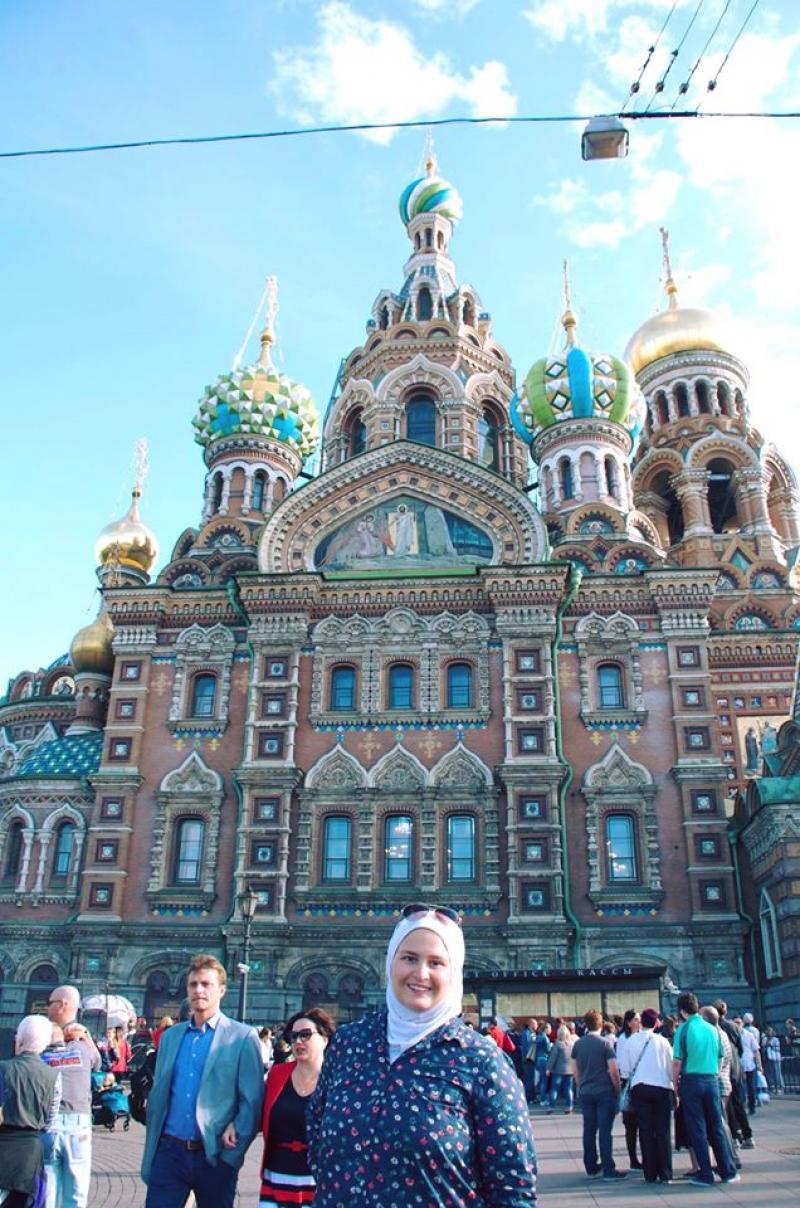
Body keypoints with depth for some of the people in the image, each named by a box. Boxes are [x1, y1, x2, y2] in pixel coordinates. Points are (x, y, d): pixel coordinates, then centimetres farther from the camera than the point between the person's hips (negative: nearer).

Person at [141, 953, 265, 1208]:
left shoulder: (243, 1038, -4)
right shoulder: (170, 1036, 10)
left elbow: (252, 1101, -7)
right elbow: (157, 1096, 11)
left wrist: (232, 1153, -13)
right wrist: (150, 1155, 7)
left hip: (214, 1156, -3)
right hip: (169, 1151, 3)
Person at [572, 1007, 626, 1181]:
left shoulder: (578, 1044, 5)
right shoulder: (605, 1043, -9)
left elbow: (576, 1070, 10)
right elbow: (613, 1070, -11)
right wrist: (617, 1089, 1)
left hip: (585, 1093, 4)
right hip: (604, 1092, -4)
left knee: (589, 1130, 10)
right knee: (604, 1131, -2)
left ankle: (591, 1167, 17)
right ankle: (608, 1169, 0)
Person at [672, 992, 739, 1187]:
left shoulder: (683, 1029, -9)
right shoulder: (712, 1029, 5)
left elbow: (677, 1062, -10)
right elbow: (720, 1058, 10)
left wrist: (675, 1085, 1)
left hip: (691, 1081, -4)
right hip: (712, 1080, 4)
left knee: (697, 1130, 4)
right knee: (717, 1128, 13)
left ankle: (706, 1175, 8)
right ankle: (728, 1172, 15)